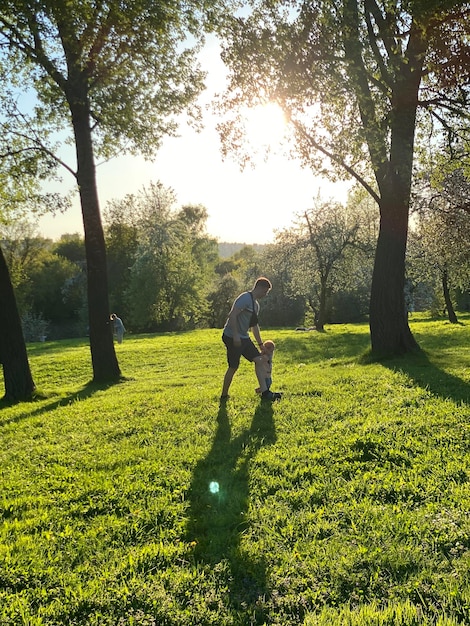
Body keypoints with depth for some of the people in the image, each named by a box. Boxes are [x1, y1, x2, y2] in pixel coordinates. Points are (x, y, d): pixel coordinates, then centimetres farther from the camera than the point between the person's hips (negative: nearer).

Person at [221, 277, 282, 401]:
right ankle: (224, 396, 14)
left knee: (259, 360, 1)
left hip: (244, 338, 9)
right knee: (233, 367, -3)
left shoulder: (256, 304, 17)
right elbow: (232, 315, -24)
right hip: (232, 338, -9)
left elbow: (254, 325, 25)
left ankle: (265, 392, 1)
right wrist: (235, 335, -27)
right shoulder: (245, 298, -14)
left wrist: (261, 344, 25)